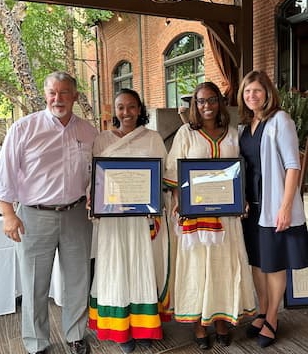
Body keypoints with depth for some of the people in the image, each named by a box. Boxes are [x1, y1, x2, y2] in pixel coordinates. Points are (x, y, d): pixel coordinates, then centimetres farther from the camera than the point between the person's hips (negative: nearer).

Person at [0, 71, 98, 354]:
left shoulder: (89, 132, 6)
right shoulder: (24, 128, -4)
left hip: (76, 214, 3)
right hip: (35, 216, -2)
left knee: (78, 280, 14)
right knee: (35, 285, 8)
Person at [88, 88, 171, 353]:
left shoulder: (153, 138, 5)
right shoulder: (103, 140, 5)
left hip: (146, 214, 0)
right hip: (113, 215, 0)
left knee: (144, 267, 7)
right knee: (117, 268, 5)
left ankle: (144, 324, 24)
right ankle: (121, 328, 20)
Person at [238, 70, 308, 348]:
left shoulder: (279, 120, -9)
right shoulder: (246, 125, 10)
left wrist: (286, 207, -18)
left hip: (275, 205, -6)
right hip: (252, 205, 6)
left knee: (274, 263, 6)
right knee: (257, 261, 14)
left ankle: (272, 318, 24)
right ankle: (262, 313, 31)